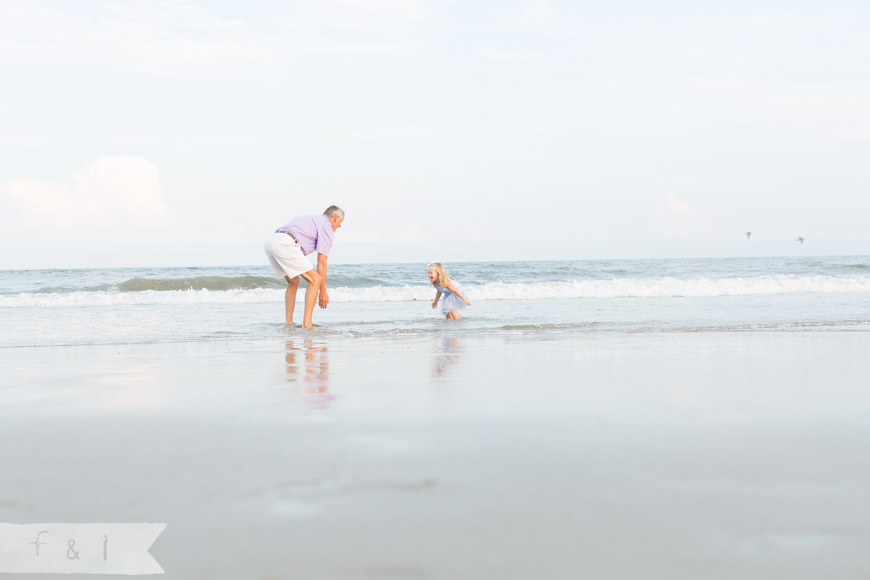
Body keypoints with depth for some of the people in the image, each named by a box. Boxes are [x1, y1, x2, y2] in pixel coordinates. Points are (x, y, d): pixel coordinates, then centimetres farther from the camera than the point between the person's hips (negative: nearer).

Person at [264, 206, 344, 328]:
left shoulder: (310, 219, 34)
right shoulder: (327, 228, 6)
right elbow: (321, 262, 1)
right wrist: (323, 291, 6)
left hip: (271, 240, 9)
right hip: (285, 245, -9)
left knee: (294, 281, 25)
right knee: (315, 280, -3)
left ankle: (289, 323, 19)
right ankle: (307, 323, -8)